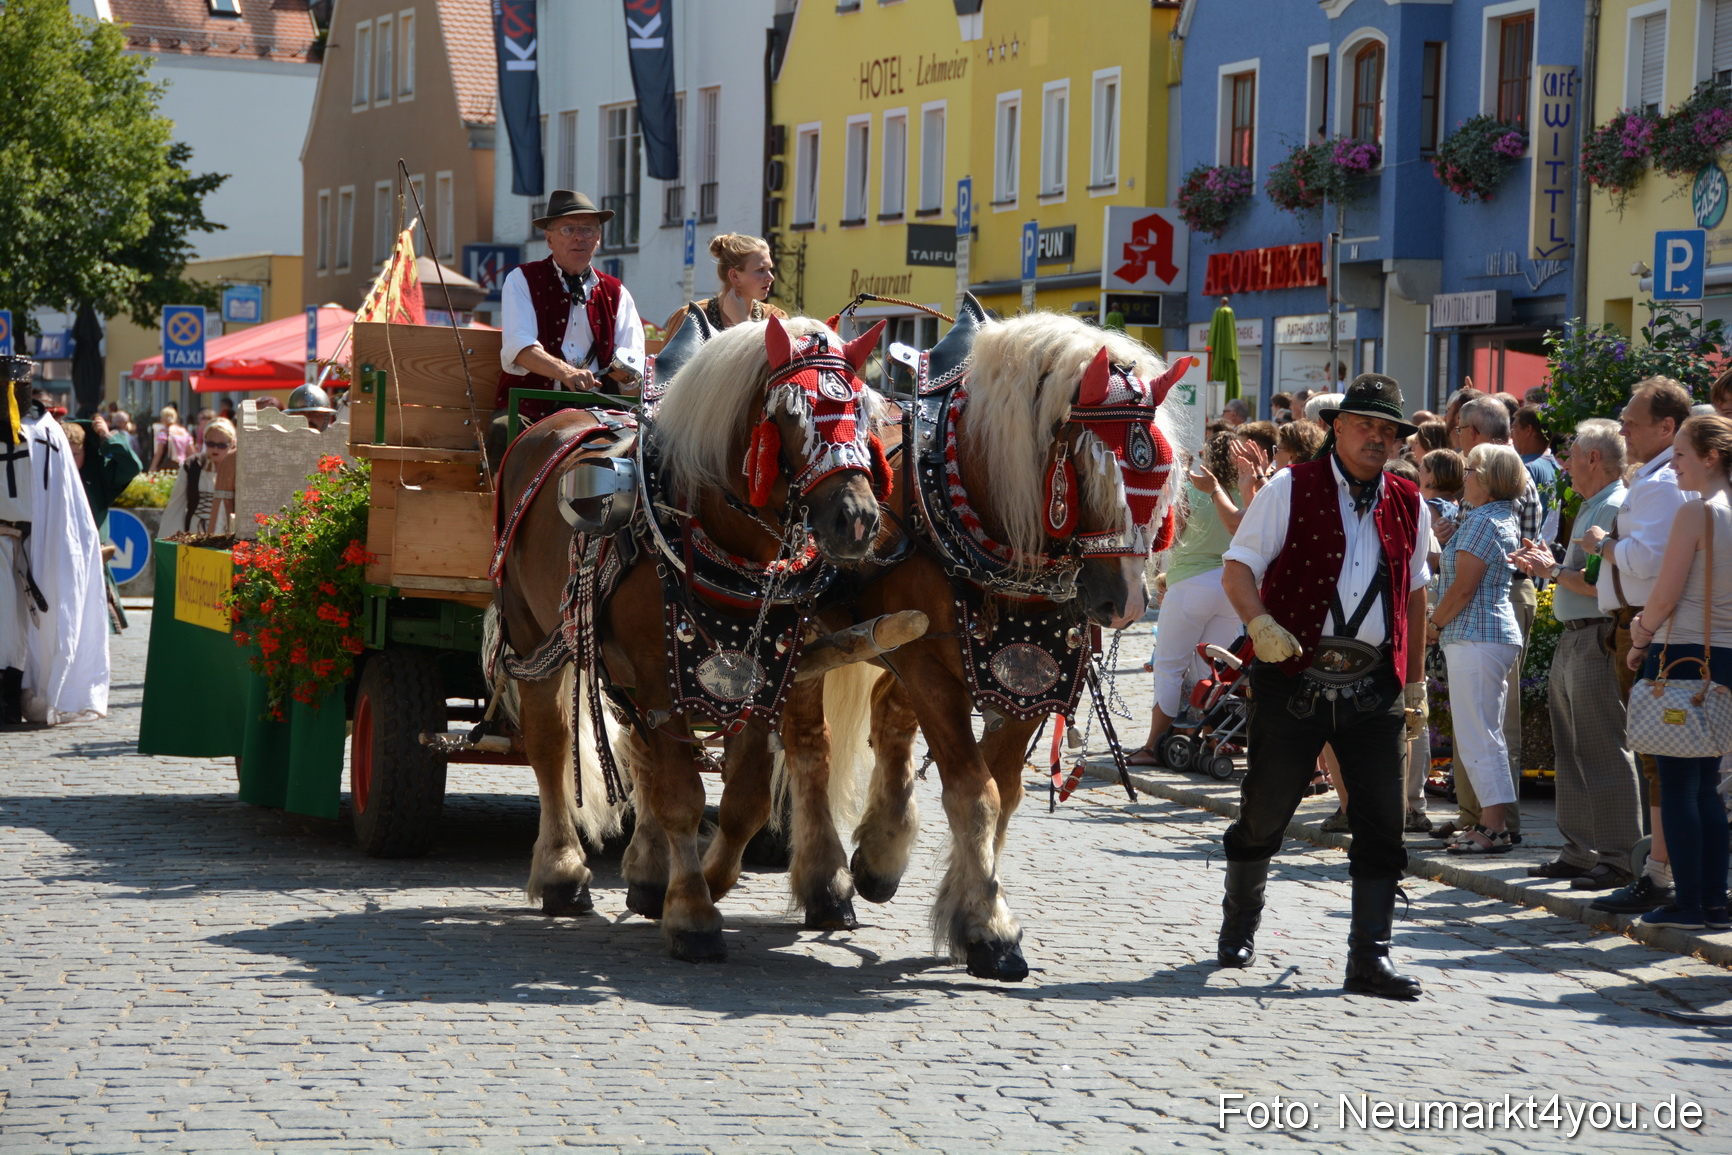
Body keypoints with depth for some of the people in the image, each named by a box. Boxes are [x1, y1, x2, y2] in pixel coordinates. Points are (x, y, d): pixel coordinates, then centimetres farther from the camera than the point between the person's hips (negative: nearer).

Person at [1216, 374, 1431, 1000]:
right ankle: (1239, 924, 31)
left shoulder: (1408, 506, 11)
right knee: (1266, 808, 8)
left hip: (1375, 688, 3)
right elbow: (1238, 566, -3)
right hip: (1295, 677, -3)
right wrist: (1259, 622, -22)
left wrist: (1415, 683, 19)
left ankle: (1369, 955, 2)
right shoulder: (1291, 490, -1)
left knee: (1381, 824, -3)